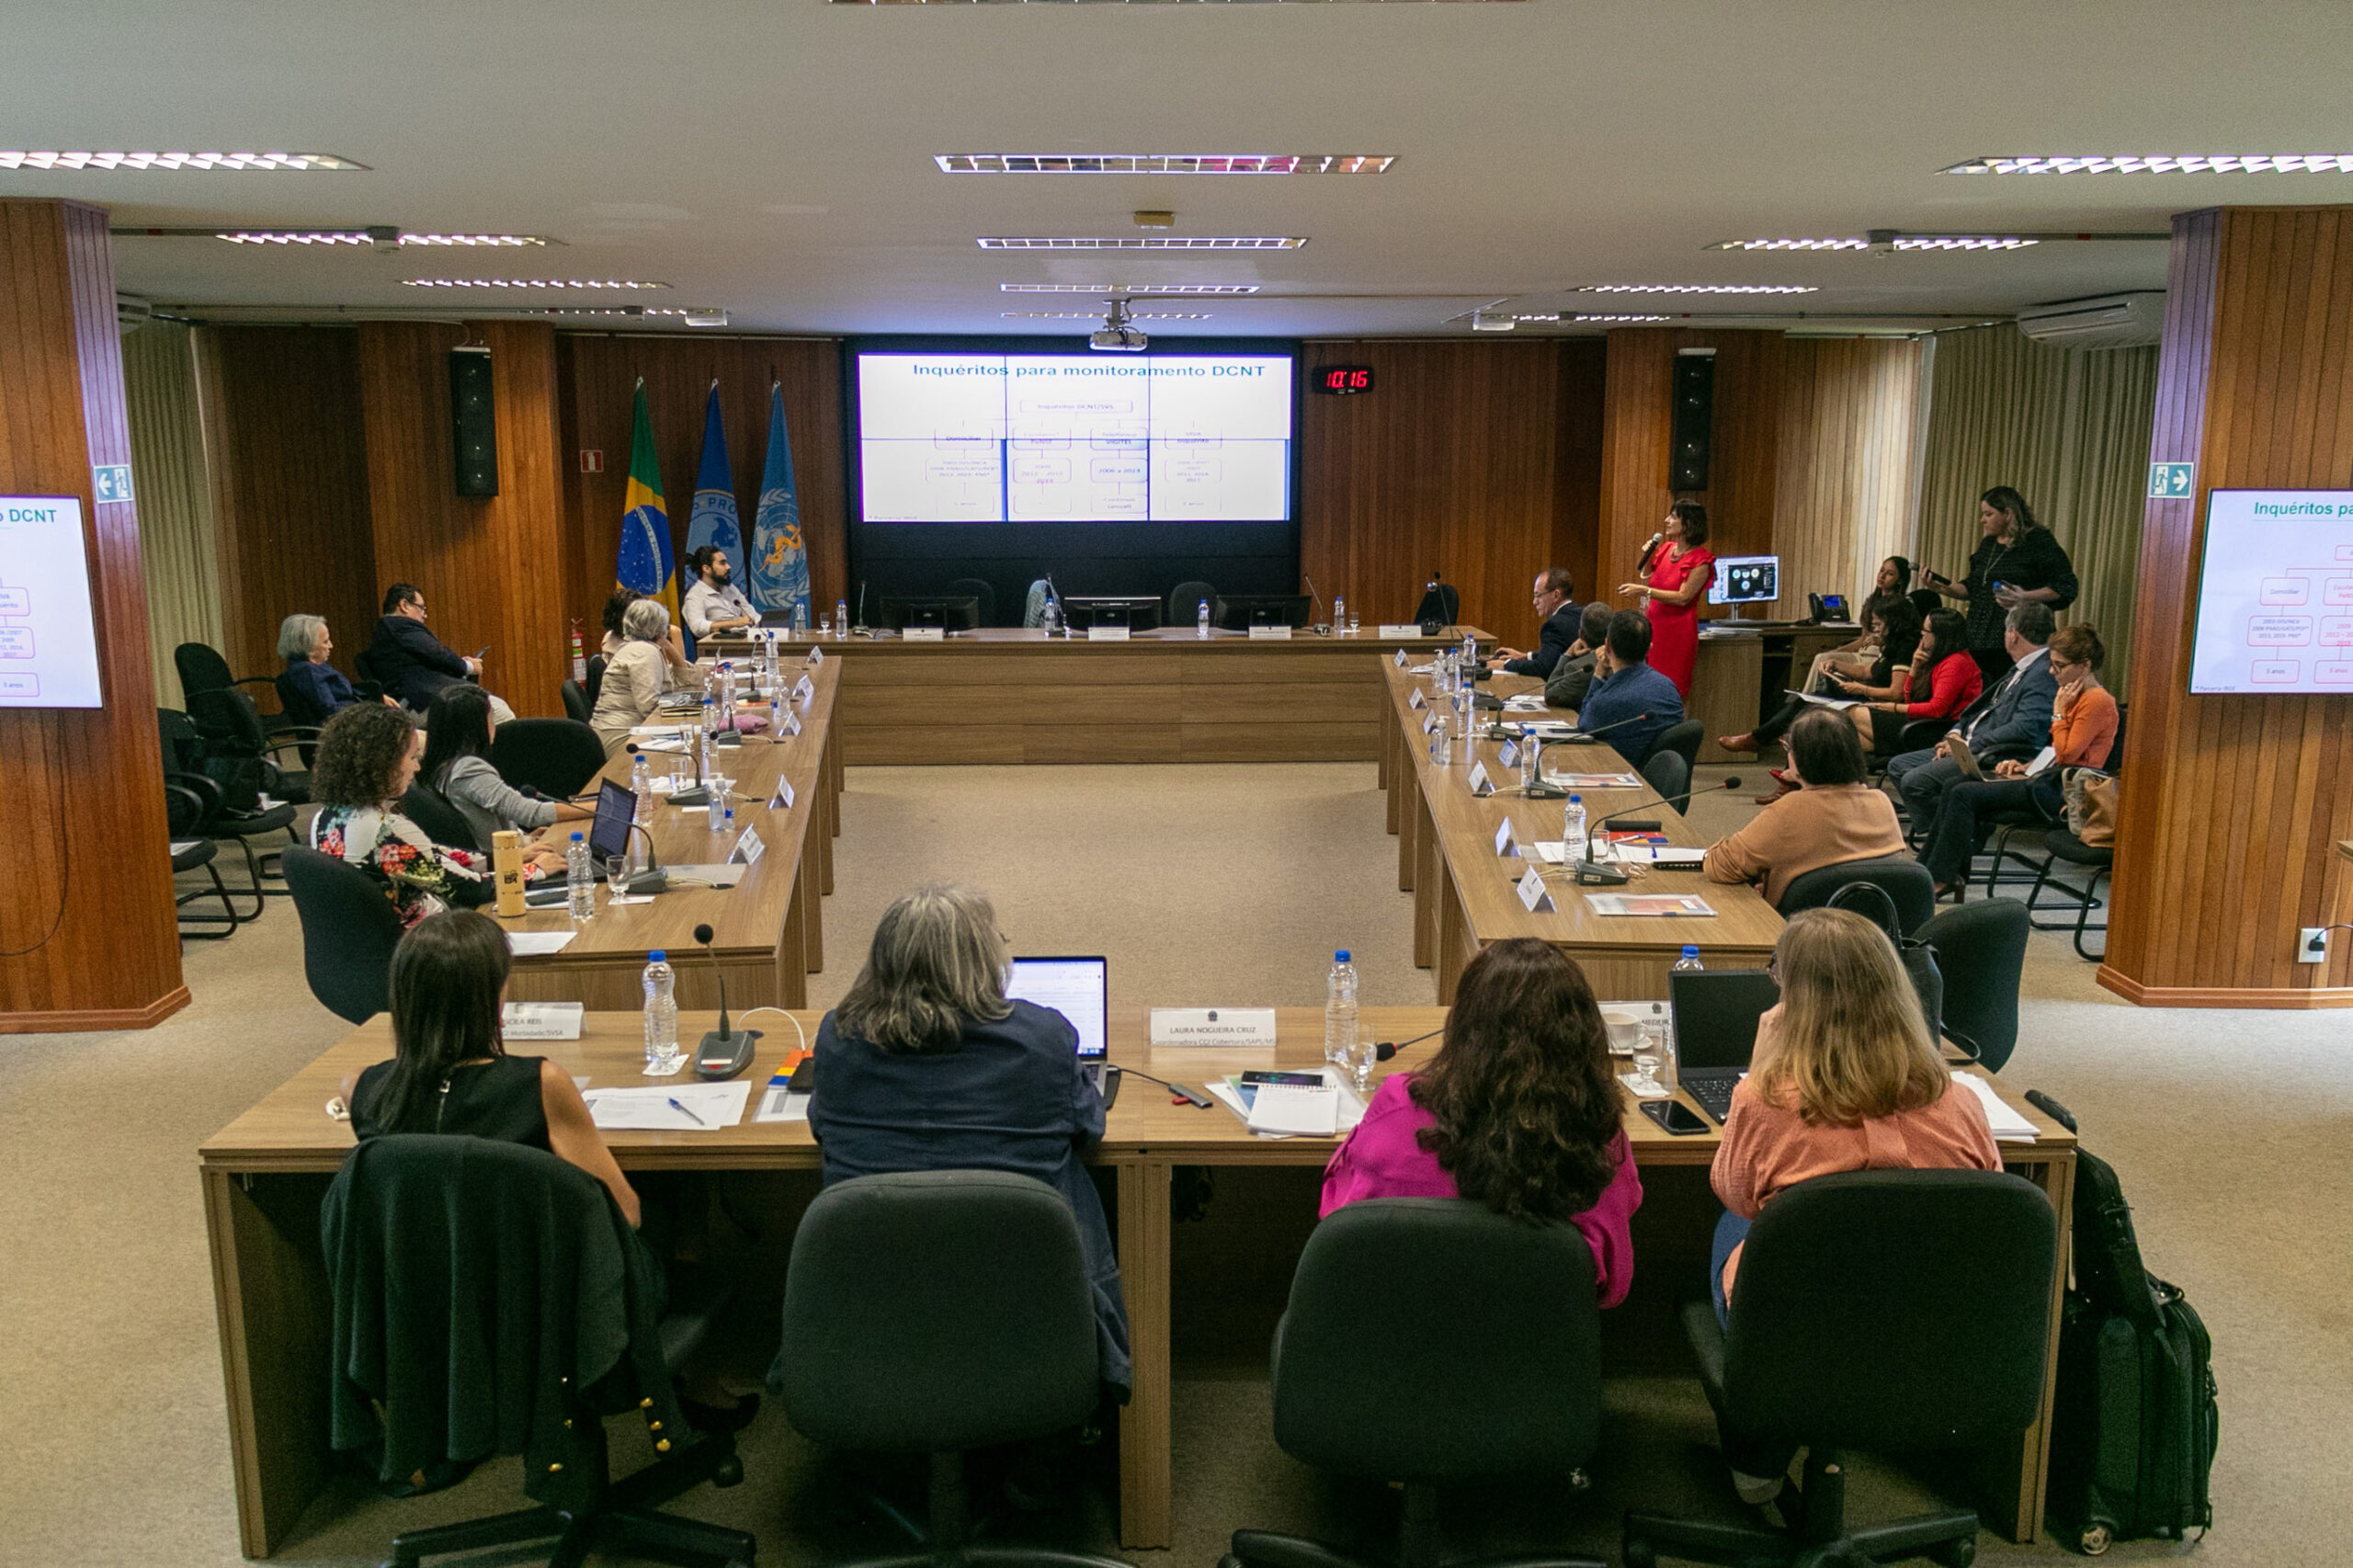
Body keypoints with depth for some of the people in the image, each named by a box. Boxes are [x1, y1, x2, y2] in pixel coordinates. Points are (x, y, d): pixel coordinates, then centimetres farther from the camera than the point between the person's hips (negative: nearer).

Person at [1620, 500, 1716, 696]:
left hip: (1677, 631, -6)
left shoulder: (1701, 560, -9)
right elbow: (1647, 584, 16)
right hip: (1654, 626, 6)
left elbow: (1683, 598, -18)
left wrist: (1643, 591, -21)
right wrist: (1647, 559, 2)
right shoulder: (1665, 550, 10)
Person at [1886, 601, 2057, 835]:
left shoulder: (2044, 675, -16)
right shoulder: (2019, 669, 18)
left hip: (1996, 759, -11)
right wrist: (1955, 734, 6)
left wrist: (1969, 746, -17)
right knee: (1898, 766, 7)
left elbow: (2025, 730, -26)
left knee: (1915, 781, -24)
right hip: (1969, 748, 11)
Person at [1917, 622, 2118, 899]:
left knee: (1965, 794, -19)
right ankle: (1926, 868, -4)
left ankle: (1941, 877, -12)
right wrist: (2024, 765, 7)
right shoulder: (2079, 697, 17)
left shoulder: (2097, 701, -13)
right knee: (1954, 786, -1)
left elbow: (2065, 755, -19)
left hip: (2060, 792, -10)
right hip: (2048, 776, 10)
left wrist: (2059, 713, -11)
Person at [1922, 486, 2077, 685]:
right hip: (1979, 642, 7)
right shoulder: (1988, 543, 18)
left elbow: (2066, 587, -8)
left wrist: (2026, 597, -21)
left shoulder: (2037, 540, -3)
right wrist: (1941, 587, 8)